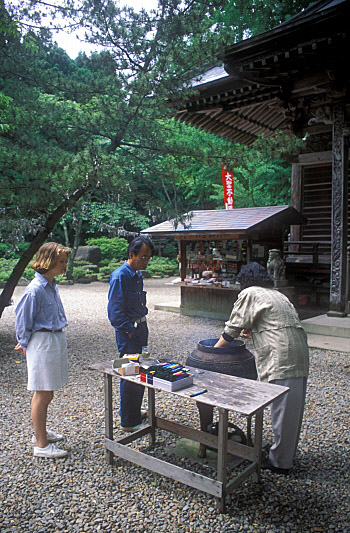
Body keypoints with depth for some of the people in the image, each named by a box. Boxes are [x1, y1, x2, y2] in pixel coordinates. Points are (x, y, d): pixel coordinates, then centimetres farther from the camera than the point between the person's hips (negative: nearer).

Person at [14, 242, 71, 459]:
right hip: (42, 343, -9)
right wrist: (26, 344, -2)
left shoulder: (52, 285, 9)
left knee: (47, 393, 20)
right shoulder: (36, 289, -19)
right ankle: (41, 444, 14)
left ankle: (41, 432, 37)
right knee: (43, 394, 1)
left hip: (57, 341, 9)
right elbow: (23, 319, -12)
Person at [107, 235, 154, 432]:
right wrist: (129, 331, -16)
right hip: (128, 332, -9)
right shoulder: (120, 276, -18)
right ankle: (129, 422, 12)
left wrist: (143, 326, 16)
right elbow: (115, 310, -19)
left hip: (140, 328, 9)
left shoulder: (138, 274, 11)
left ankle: (135, 412, 35)